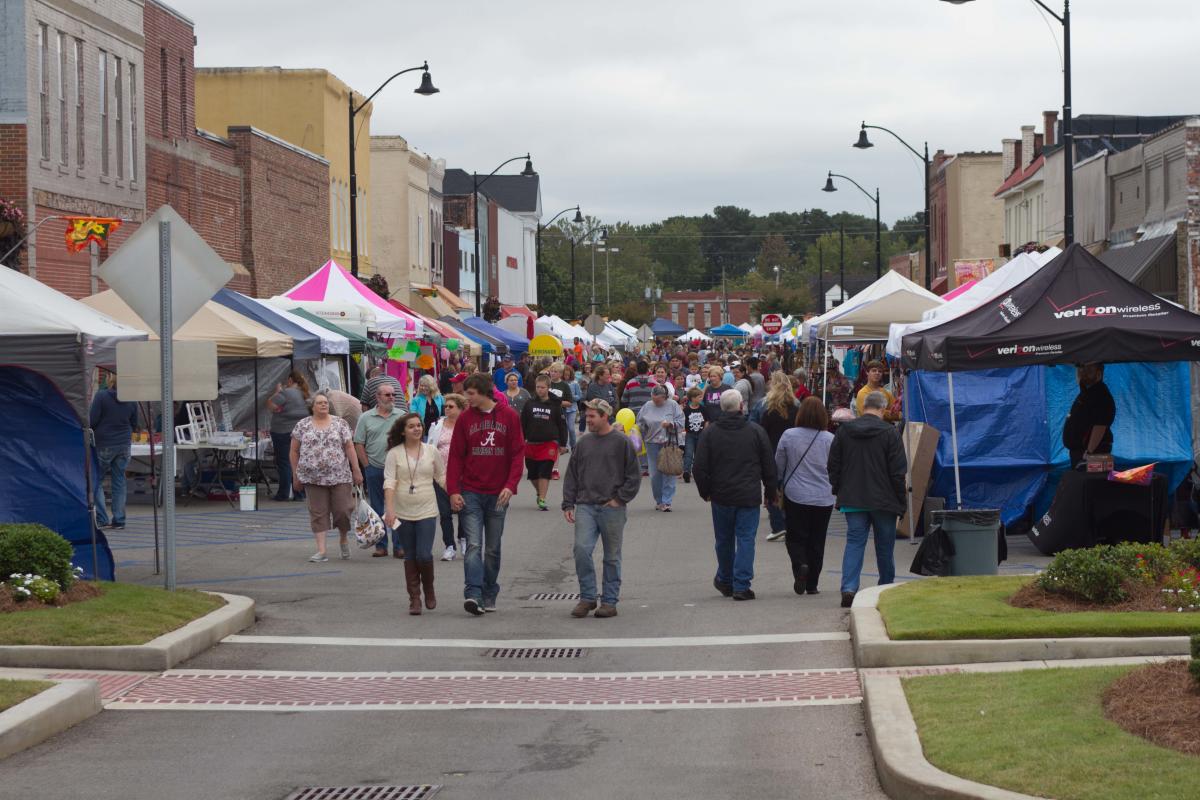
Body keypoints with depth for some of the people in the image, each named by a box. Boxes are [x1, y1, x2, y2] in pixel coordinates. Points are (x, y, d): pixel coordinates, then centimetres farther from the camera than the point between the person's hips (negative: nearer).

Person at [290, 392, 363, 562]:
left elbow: (349, 448, 3)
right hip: (313, 477, 0)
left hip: (339, 476, 0)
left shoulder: (340, 423, 5)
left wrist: (357, 471, -2)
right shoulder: (302, 425, 5)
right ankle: (321, 551, 2)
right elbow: (294, 451, 9)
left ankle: (343, 539, 26)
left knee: (343, 510, -2)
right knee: (318, 513, 0)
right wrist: (296, 475, 7)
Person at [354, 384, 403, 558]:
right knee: (377, 509, 7)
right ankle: (380, 545, 14)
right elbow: (359, 444, 4)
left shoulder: (402, 416, 5)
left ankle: (399, 545, 3)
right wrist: (367, 465, -3)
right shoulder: (366, 418, 4)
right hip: (375, 470, 1)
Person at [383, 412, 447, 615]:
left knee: (424, 555, -9)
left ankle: (429, 590, 16)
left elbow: (442, 477, 14)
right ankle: (414, 598, 13)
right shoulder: (394, 453, -2)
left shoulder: (431, 451, 4)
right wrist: (389, 509, -18)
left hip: (426, 512, 0)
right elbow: (389, 482, -8)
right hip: (403, 513, 0)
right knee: (410, 557, 6)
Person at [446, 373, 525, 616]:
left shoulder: (509, 416, 1)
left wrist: (510, 486, -11)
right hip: (470, 493, -1)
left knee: (493, 548, 9)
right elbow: (455, 456, 3)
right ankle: (473, 594, -19)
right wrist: (453, 491, -6)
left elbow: (517, 453, 0)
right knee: (474, 545, -12)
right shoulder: (465, 418, 3)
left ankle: (489, 595, 19)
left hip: (498, 495, 1)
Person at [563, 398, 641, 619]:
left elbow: (634, 476, 0)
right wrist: (568, 504, 7)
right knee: (582, 549, -12)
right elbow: (572, 476, 15)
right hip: (585, 507, 3)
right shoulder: (584, 443, 11)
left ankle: (609, 601, 12)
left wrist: (619, 499, -8)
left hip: (612, 509, -3)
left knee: (612, 557, 4)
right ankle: (587, 597, -2)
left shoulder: (621, 442, -1)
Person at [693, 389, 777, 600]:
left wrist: (705, 492, 13)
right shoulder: (756, 431, -4)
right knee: (746, 539, 1)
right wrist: (770, 493, 13)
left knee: (724, 539, 16)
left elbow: (699, 467, -2)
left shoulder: (710, 432, -3)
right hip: (749, 496, -1)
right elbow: (769, 466, 1)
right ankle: (741, 585, -5)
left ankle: (725, 580, 30)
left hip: (721, 496, 2)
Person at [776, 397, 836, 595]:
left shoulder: (788, 436, -6)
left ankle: (800, 564, -20)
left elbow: (778, 466, 3)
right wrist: (834, 489, 21)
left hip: (795, 496, -1)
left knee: (795, 537, 8)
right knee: (817, 540, 10)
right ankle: (812, 584, 11)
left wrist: (779, 487, 19)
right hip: (823, 498, 1)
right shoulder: (830, 439, -5)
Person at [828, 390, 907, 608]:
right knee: (885, 546, 11)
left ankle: (849, 588, -15)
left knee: (854, 542, 1)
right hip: (883, 500, -2)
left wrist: (838, 490, 18)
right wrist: (900, 501, 1)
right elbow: (898, 471, -7)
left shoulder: (844, 431, 3)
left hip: (852, 500, 2)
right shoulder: (889, 433, -8)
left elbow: (833, 465, 8)